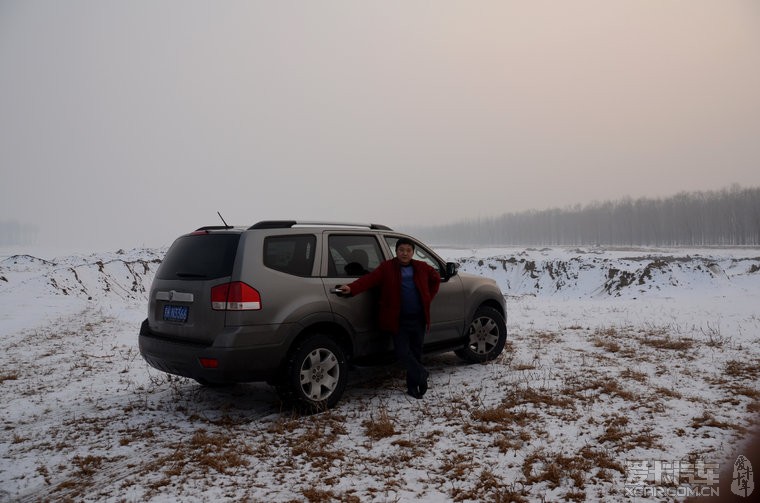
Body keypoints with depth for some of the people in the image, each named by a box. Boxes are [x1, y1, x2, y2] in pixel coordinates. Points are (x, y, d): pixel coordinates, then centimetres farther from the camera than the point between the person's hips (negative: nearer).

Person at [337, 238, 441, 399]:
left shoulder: (422, 268, 7)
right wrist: (351, 288, -33)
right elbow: (370, 279, -16)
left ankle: (413, 385, 26)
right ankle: (422, 375, 13)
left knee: (416, 352, 10)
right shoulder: (387, 267, -3)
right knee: (402, 352, -11)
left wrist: (428, 297, 13)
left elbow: (436, 278, 24)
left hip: (418, 319, 3)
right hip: (399, 319, -3)